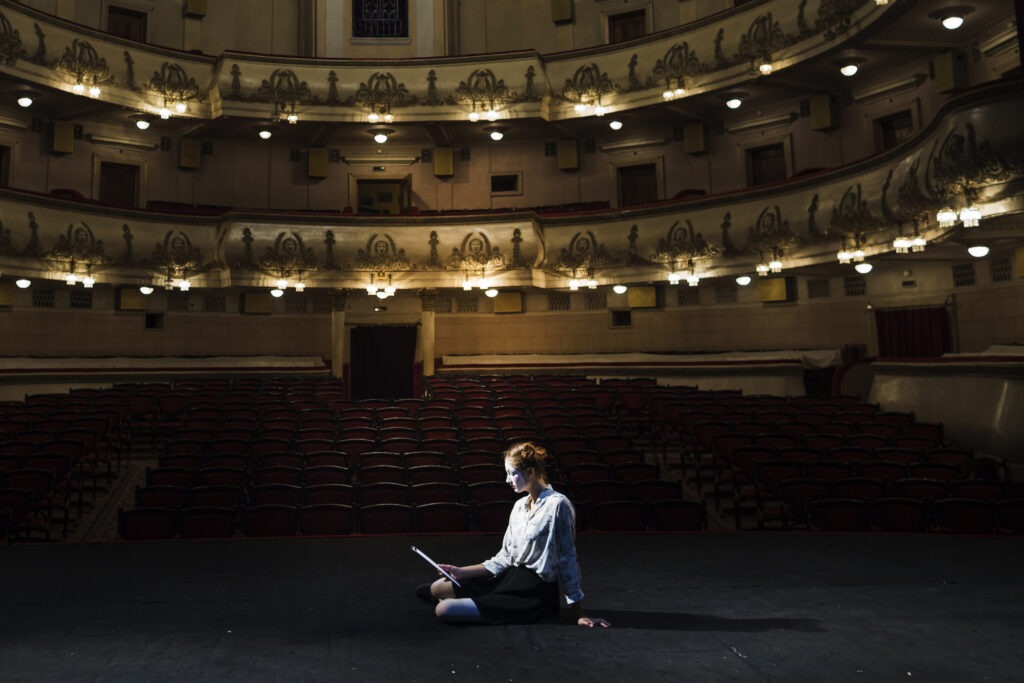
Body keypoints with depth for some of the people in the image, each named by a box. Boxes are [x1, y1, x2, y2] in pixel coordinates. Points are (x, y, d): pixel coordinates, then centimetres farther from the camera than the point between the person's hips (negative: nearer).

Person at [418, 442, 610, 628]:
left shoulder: (557, 504, -17)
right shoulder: (520, 505, 8)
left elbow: (567, 559, -15)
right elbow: (505, 557, 11)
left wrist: (578, 615, -11)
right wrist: (462, 572, 4)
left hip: (534, 594, -8)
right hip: (512, 576, 8)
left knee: (445, 610, -12)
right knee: (438, 587, 8)